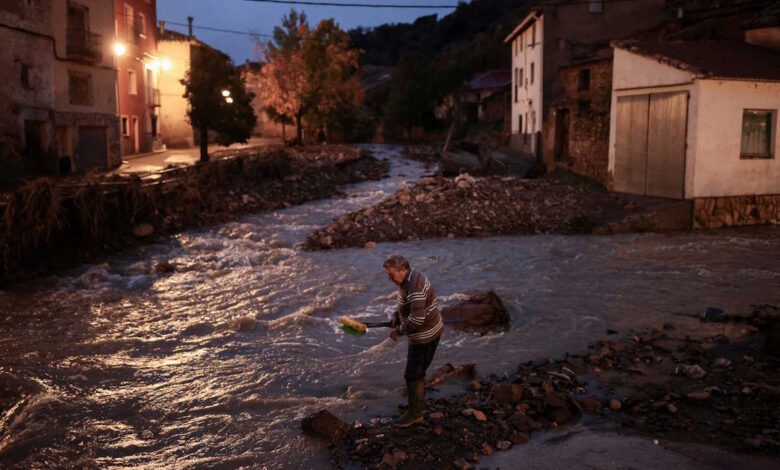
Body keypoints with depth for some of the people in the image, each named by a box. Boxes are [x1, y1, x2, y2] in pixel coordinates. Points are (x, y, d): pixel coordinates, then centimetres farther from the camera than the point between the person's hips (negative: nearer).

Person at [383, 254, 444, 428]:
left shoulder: (413, 286, -28)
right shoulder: (409, 278, 5)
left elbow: (417, 318, -32)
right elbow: (405, 307, 20)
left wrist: (399, 331, -19)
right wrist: (396, 318, 4)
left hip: (424, 335, -10)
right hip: (426, 332, 10)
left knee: (413, 374, 1)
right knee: (417, 371, 22)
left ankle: (415, 413, 15)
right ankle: (419, 406, 36)